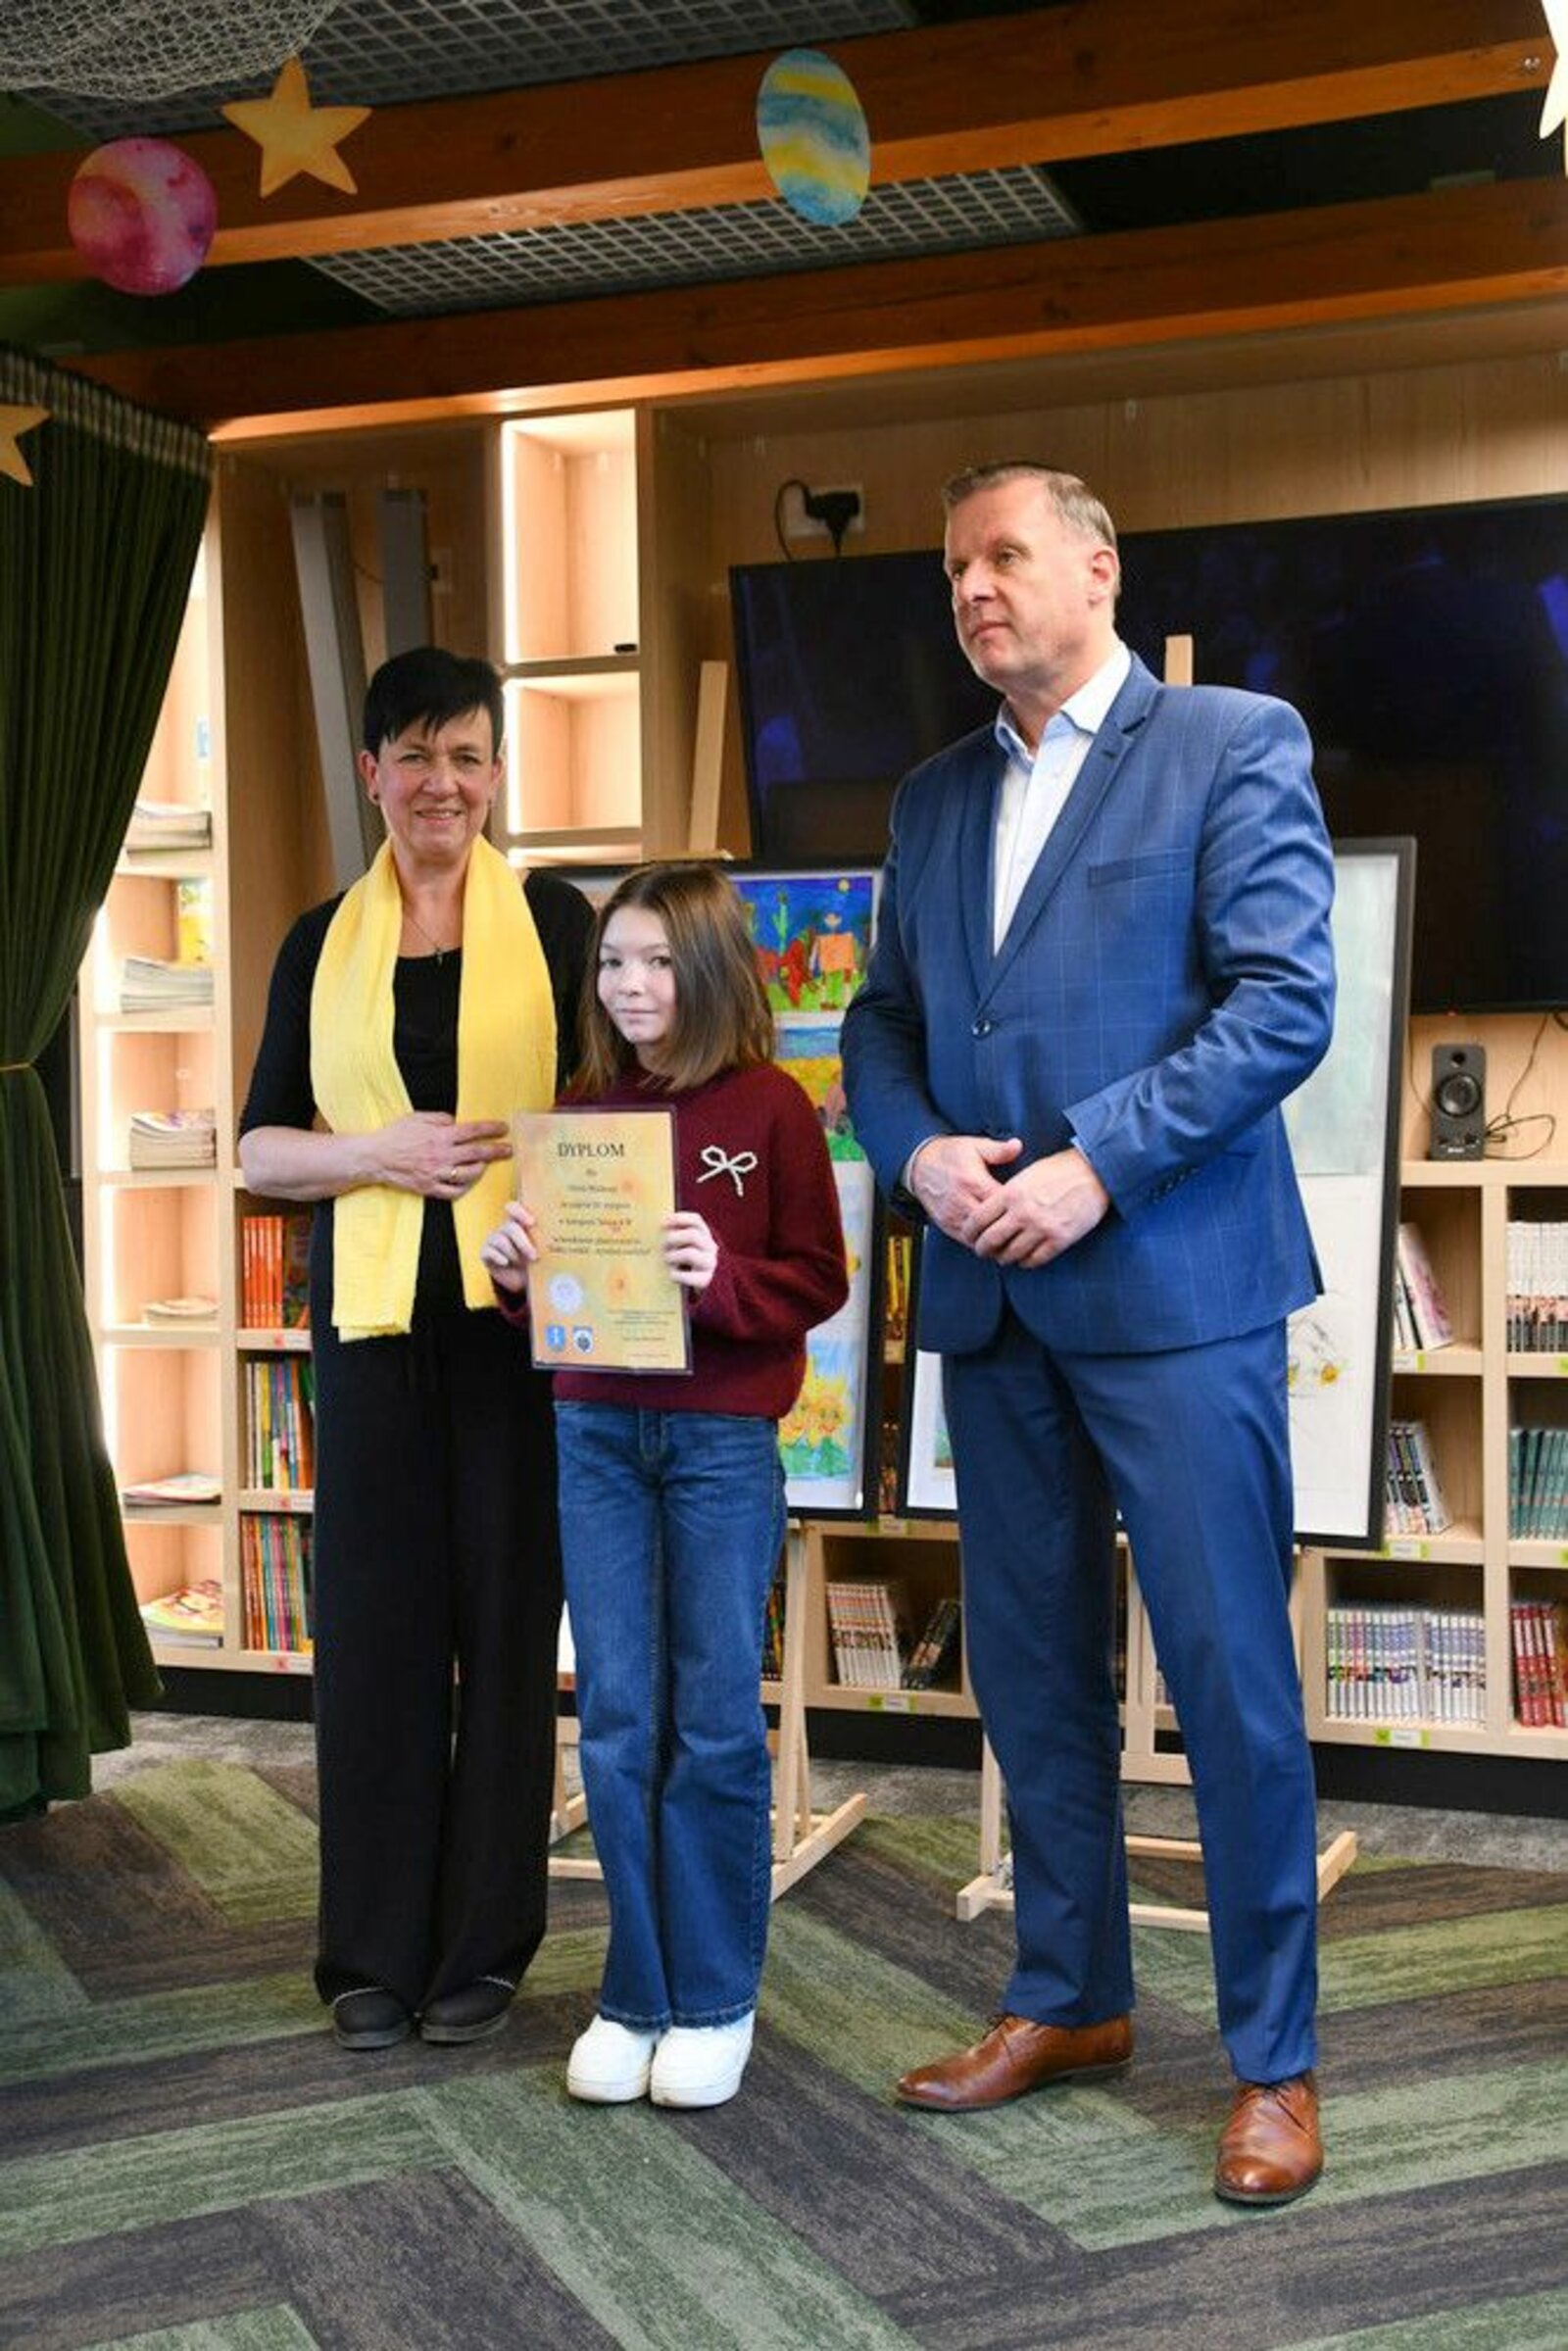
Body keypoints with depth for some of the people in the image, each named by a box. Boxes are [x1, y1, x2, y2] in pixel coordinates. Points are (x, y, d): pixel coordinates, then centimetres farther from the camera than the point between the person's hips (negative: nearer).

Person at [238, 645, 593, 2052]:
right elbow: (261, 1149, 10)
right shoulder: (323, 945, 10)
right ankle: (377, 1948, 16)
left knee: (507, 1608, 3)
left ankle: (485, 1942, 17)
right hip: (374, 1316, 1)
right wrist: (384, 1153, -8)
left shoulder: (554, 920, 5)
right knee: (376, 1615, 3)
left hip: (520, 1308, -1)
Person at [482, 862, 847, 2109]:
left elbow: (818, 1280, -5)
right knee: (615, 1721, 7)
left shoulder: (771, 1108, -5)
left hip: (723, 1439, -4)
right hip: (596, 1432, 4)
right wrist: (518, 1269, -7)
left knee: (715, 1719, 4)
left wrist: (722, 1280, -22)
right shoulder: (581, 1113, 8)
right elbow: (552, 1288, 14)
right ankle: (636, 1993, 19)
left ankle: (716, 2000, 17)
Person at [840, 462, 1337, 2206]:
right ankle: (1068, 1999, 29)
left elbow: (1284, 1002, -10)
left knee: (1231, 1678, -1)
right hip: (990, 1296, 6)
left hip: (1173, 1283, -6)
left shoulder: (1234, 745, -1)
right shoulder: (933, 799, 17)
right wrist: (918, 1149, -4)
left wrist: (1092, 1167, -16)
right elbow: (882, 1019, 17)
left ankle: (1273, 2058, 13)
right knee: (1030, 1671, 13)